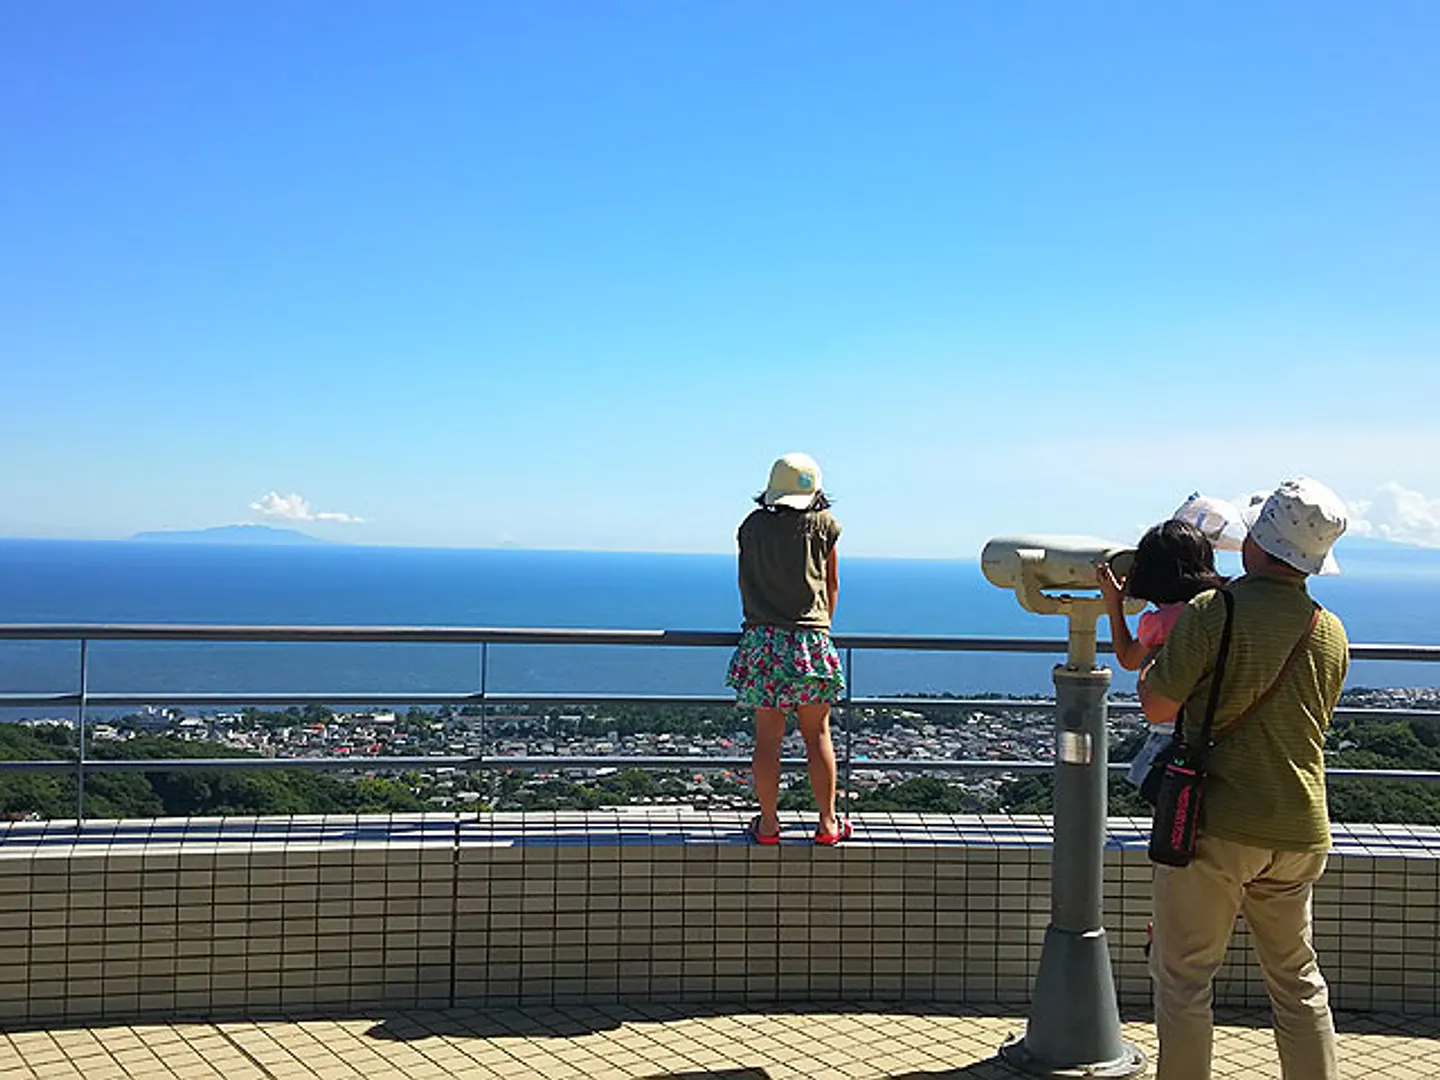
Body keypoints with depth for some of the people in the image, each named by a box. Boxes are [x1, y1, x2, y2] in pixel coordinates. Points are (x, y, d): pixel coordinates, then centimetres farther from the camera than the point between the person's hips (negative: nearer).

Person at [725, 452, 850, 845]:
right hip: (811, 639, -1)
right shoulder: (823, 524, 2)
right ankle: (827, 823, 15)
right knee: (817, 735, 9)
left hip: (761, 639, 1)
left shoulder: (752, 527, 5)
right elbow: (832, 585, 11)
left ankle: (768, 824, 12)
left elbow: (747, 584, 13)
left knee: (767, 737, 6)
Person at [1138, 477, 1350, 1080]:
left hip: (1217, 825, -6)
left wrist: (1160, 656, 8)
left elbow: (1157, 708, -13)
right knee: (1296, 975, 18)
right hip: (1301, 830, 6)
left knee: (1183, 975, 5)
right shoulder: (1332, 634, 5)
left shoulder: (1214, 612, -14)